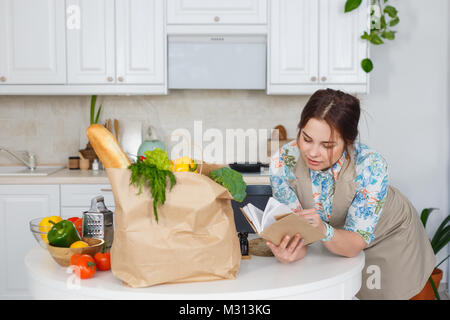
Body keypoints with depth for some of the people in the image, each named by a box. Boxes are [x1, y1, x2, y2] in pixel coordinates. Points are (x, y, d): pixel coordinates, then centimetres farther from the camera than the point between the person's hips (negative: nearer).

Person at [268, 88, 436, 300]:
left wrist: (324, 231, -54)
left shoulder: (370, 166, -36)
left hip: (390, 240, -2)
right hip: (337, 242, 2)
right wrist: (290, 249, -44)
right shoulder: (283, 162, -28)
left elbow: (356, 243, -33)